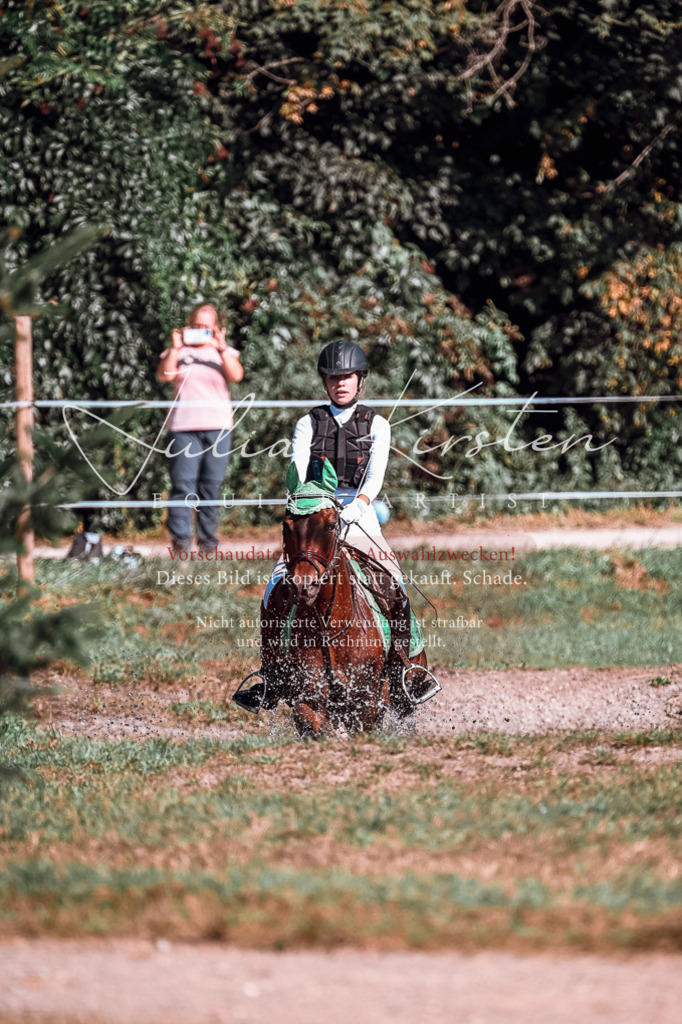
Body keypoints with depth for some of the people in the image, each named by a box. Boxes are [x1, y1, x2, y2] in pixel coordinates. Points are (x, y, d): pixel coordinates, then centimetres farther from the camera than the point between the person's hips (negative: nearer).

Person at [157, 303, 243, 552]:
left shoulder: (224, 352, 15)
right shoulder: (179, 352, 12)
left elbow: (236, 375, -4)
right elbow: (164, 375, -3)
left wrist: (221, 348, -13)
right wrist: (174, 349, -10)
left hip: (218, 426, 2)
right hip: (183, 426, -2)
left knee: (212, 485, 2)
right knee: (183, 484, -10)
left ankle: (207, 538, 9)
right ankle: (180, 538, -12)